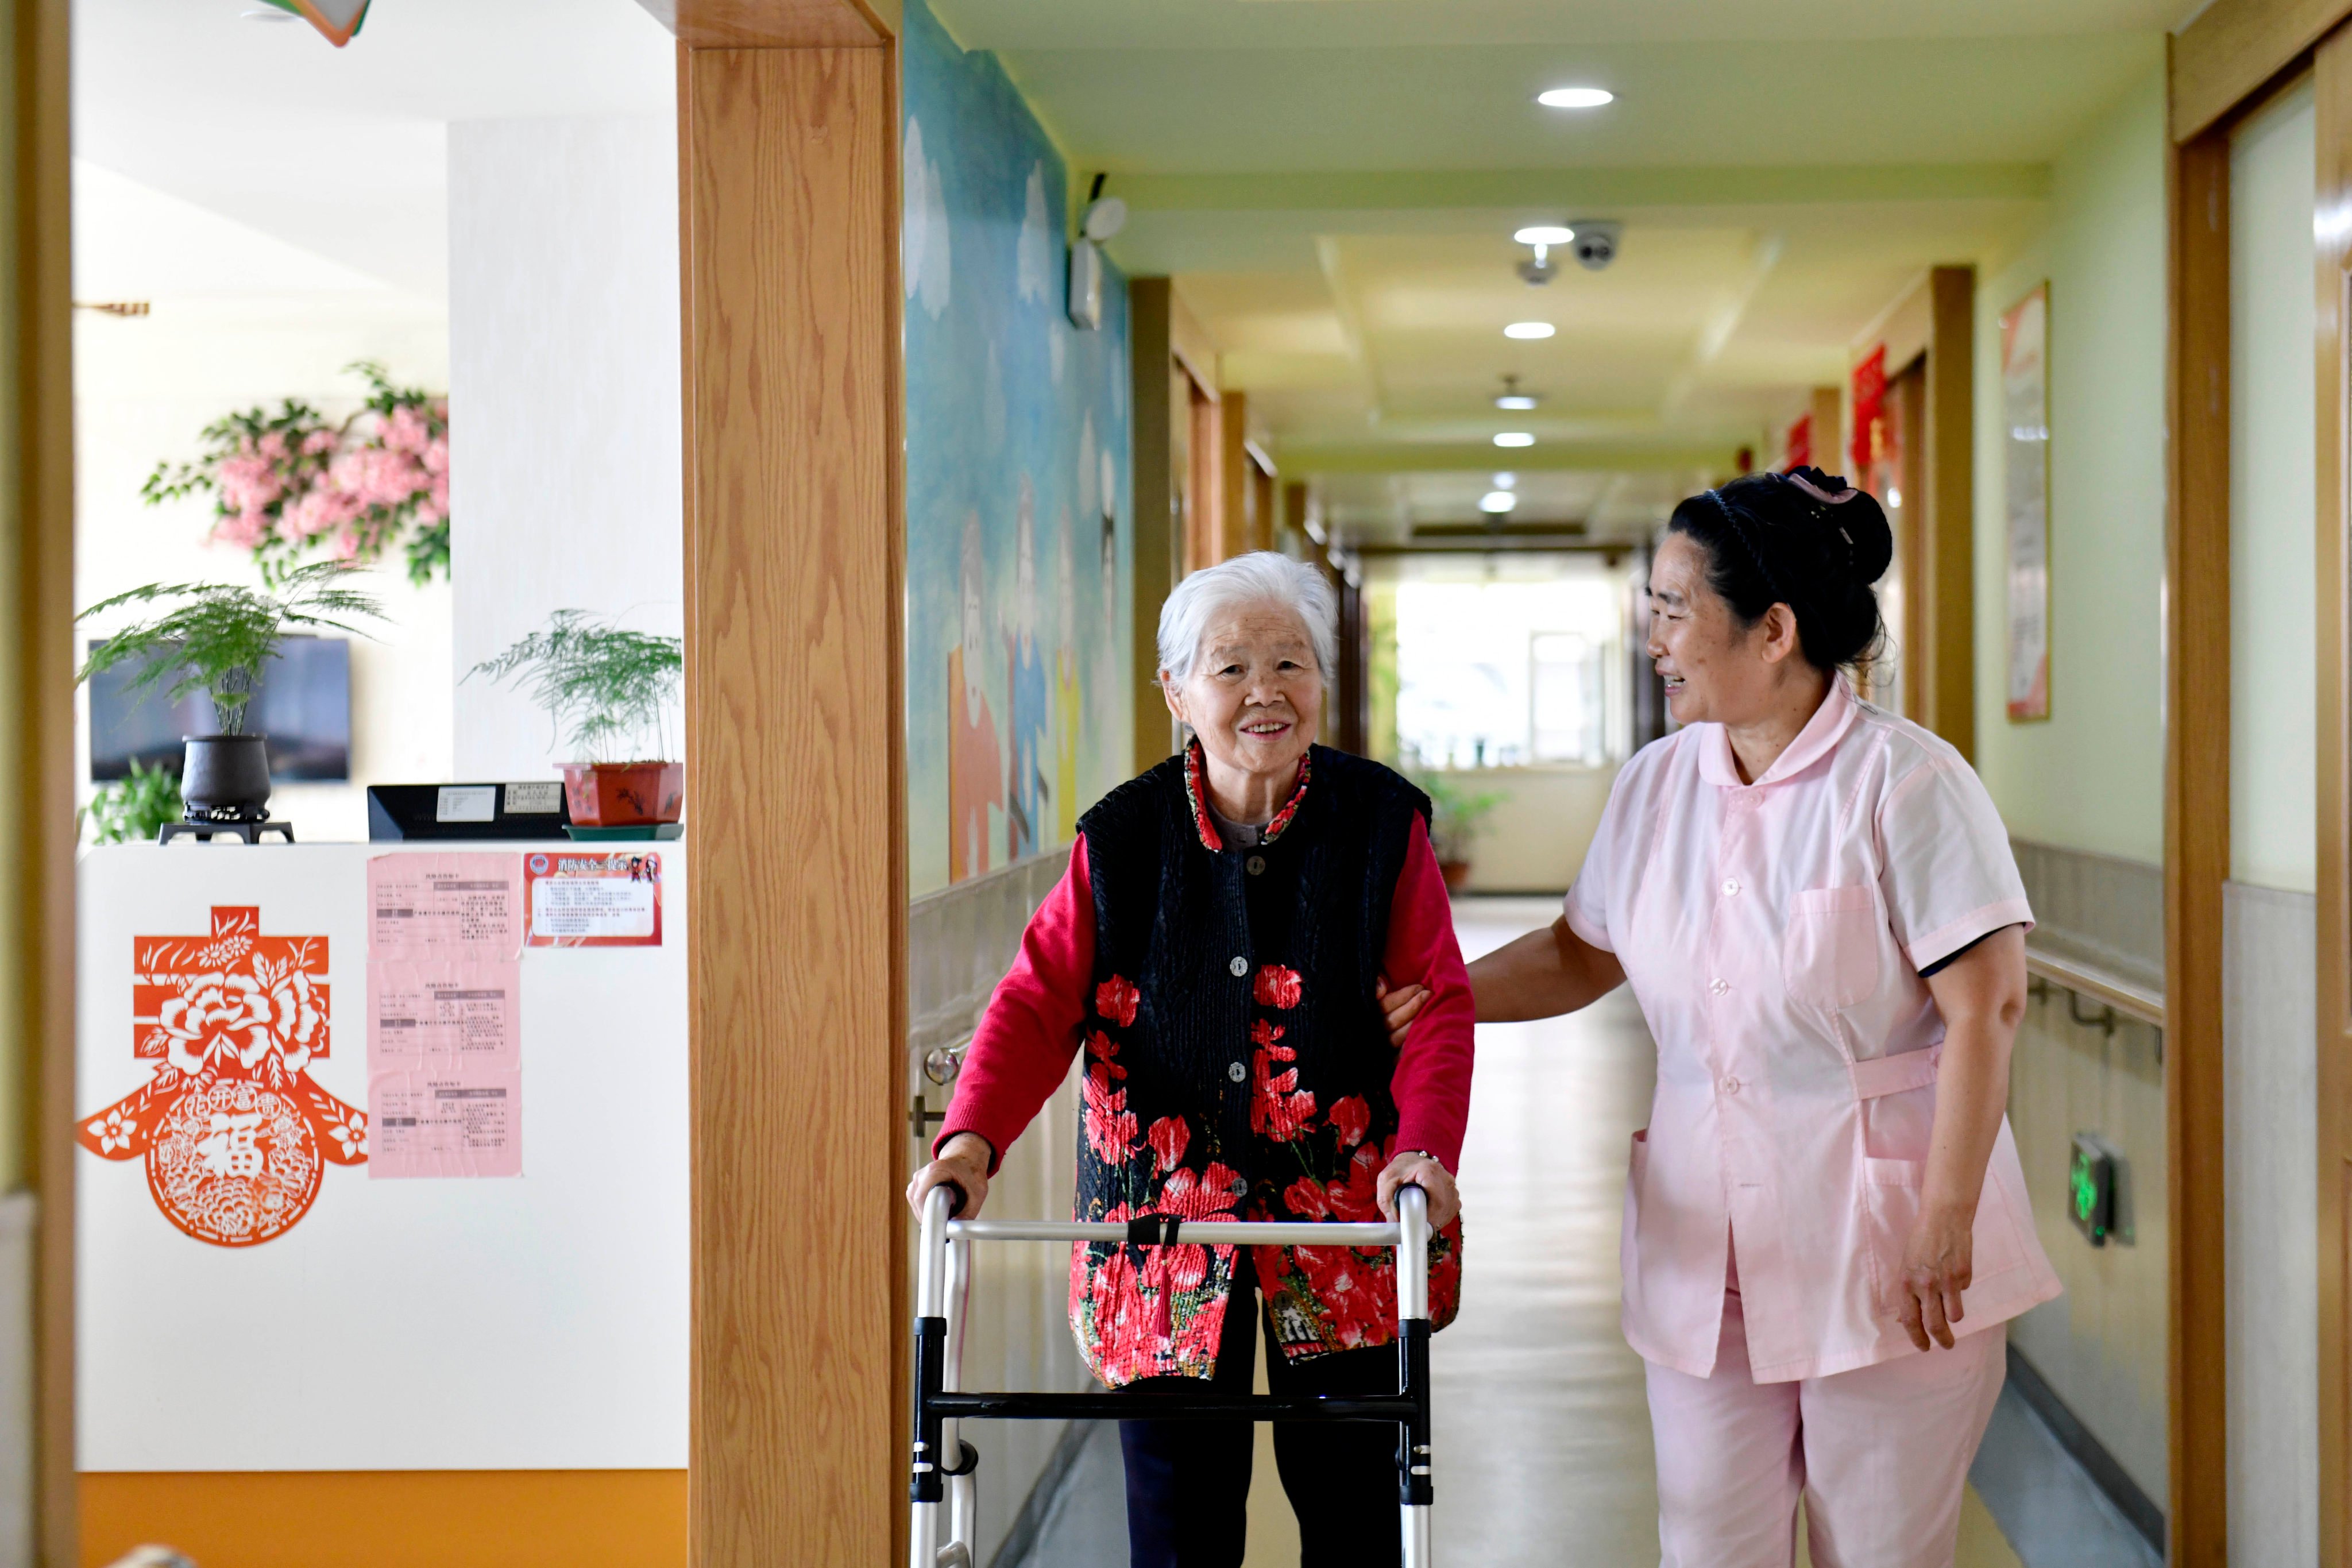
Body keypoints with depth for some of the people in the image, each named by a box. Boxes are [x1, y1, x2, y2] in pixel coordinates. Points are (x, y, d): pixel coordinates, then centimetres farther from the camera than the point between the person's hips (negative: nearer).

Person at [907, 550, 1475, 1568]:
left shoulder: (1382, 825, 0)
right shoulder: (1121, 842, 1)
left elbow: (1437, 1002, -4)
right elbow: (1038, 1003, -3)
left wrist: (1425, 1146, -22)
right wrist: (972, 1138, -20)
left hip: (1344, 1220, 0)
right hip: (1165, 1218, 0)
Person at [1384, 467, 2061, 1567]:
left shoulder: (1903, 779, -11)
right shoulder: (1656, 785, 8)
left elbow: (1986, 1006, -14)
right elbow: (1583, 953, 20)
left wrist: (1947, 1223, -16)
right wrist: (1427, 999, 7)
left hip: (1883, 1256, -5)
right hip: (1704, 1254, 5)